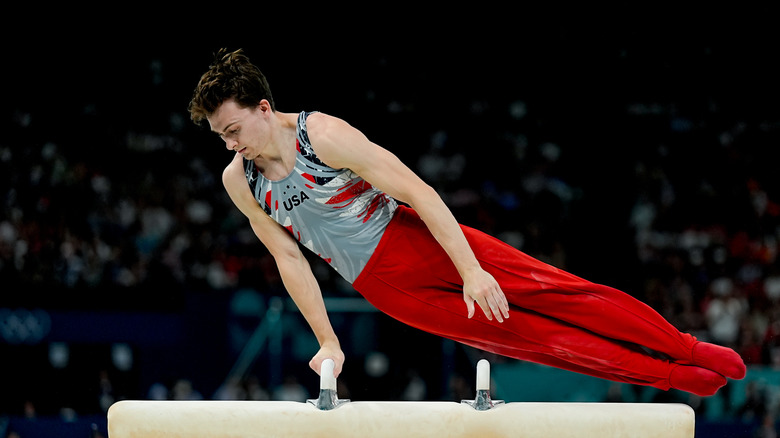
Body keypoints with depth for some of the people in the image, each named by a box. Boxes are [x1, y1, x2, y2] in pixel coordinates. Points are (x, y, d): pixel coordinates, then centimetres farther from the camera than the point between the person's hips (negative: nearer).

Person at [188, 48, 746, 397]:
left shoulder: (324, 137, -18)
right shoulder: (239, 182, -4)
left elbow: (418, 191, -20)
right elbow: (288, 257, 6)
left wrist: (472, 272, -26)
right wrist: (328, 342, 3)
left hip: (416, 241, -3)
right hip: (383, 285, 4)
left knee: (553, 292, -11)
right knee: (524, 336, 0)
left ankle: (690, 352, -6)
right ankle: (676, 376, 4)